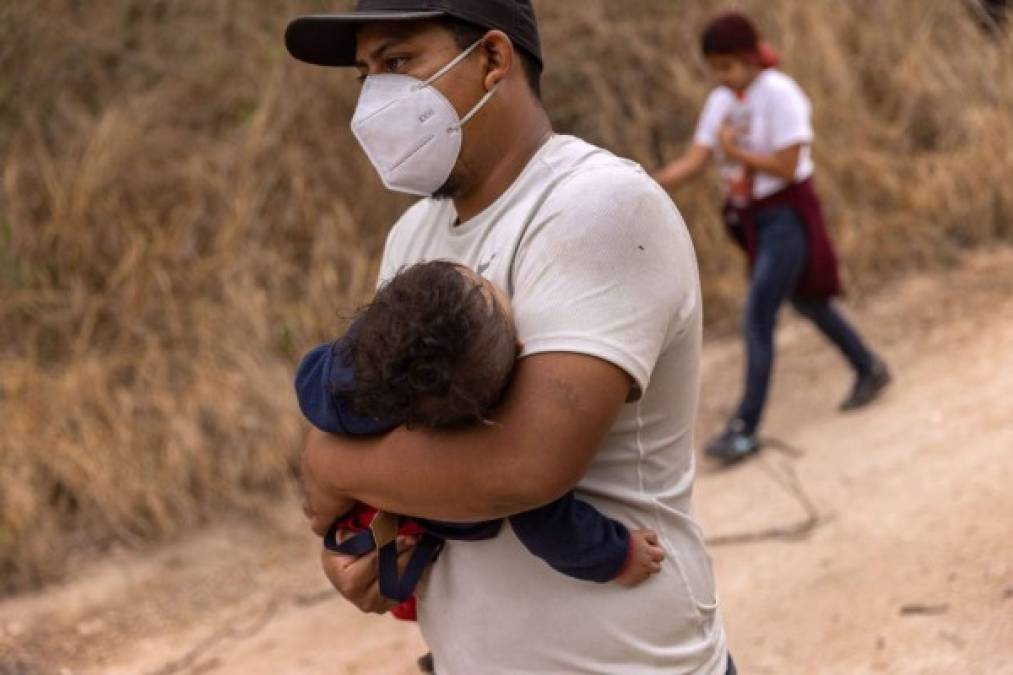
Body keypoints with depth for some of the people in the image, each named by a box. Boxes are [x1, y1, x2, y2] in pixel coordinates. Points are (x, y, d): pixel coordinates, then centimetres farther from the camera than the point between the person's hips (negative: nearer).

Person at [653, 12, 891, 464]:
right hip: (751, 218, 8)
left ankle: (745, 429, -9)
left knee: (757, 317, -12)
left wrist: (733, 151, -17)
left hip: (787, 216, -8)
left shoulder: (779, 94, -18)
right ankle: (869, 370, 42)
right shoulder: (721, 101, 3)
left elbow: (787, 167, -21)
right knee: (806, 304, 21)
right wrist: (648, 184, -21)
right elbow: (693, 162, -5)